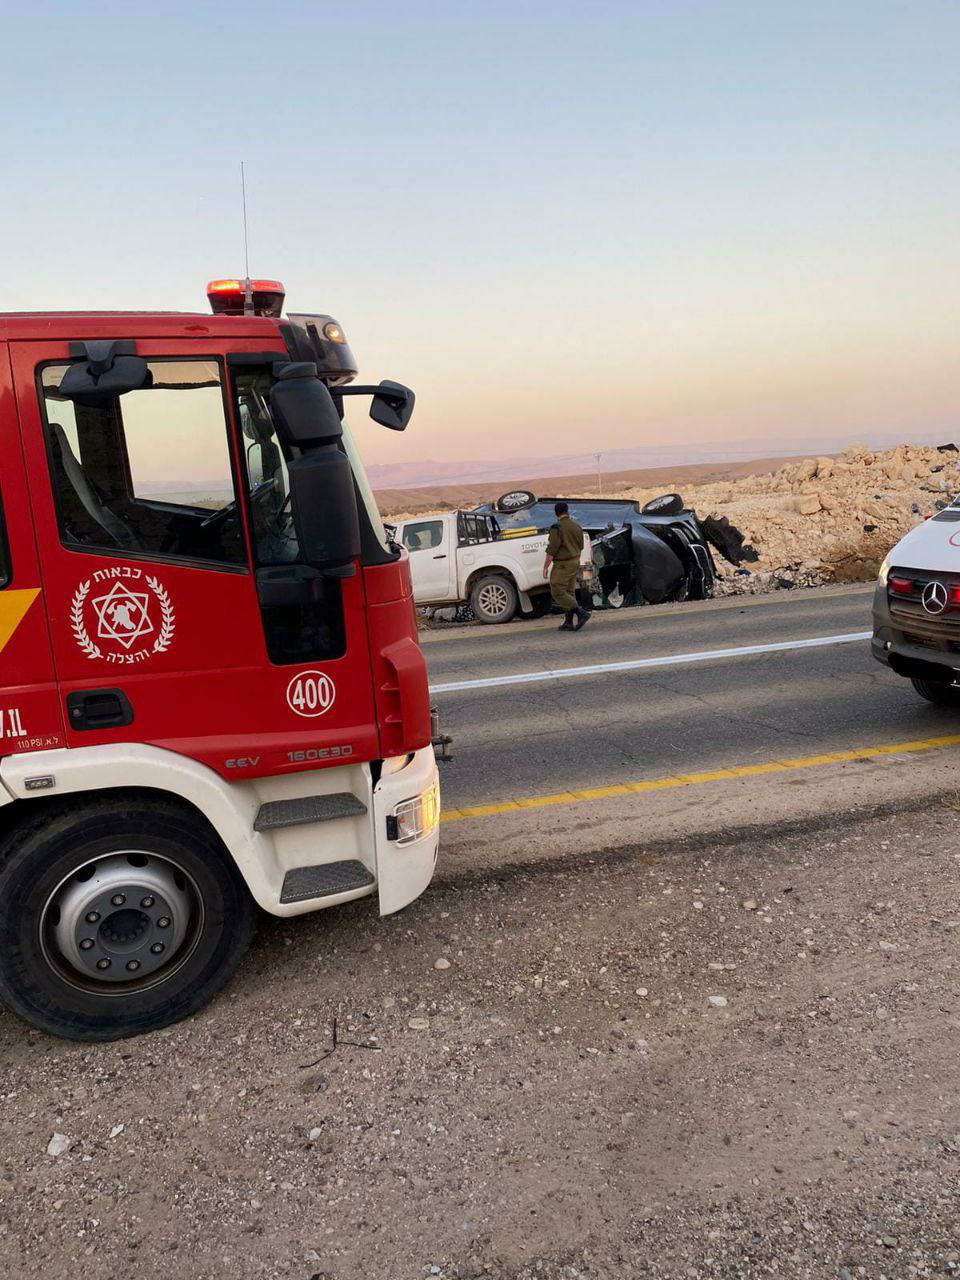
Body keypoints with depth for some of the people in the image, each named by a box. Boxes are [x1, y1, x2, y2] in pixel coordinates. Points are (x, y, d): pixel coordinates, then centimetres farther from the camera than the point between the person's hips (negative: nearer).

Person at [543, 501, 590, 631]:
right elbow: (580, 546, 17)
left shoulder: (557, 528, -15)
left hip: (562, 565, -8)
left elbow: (552, 550, -18)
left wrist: (546, 567, -12)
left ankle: (581, 613, -12)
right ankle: (568, 623, 11)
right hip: (575, 562, 8)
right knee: (569, 592, 11)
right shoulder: (577, 526, 8)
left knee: (557, 592, -4)